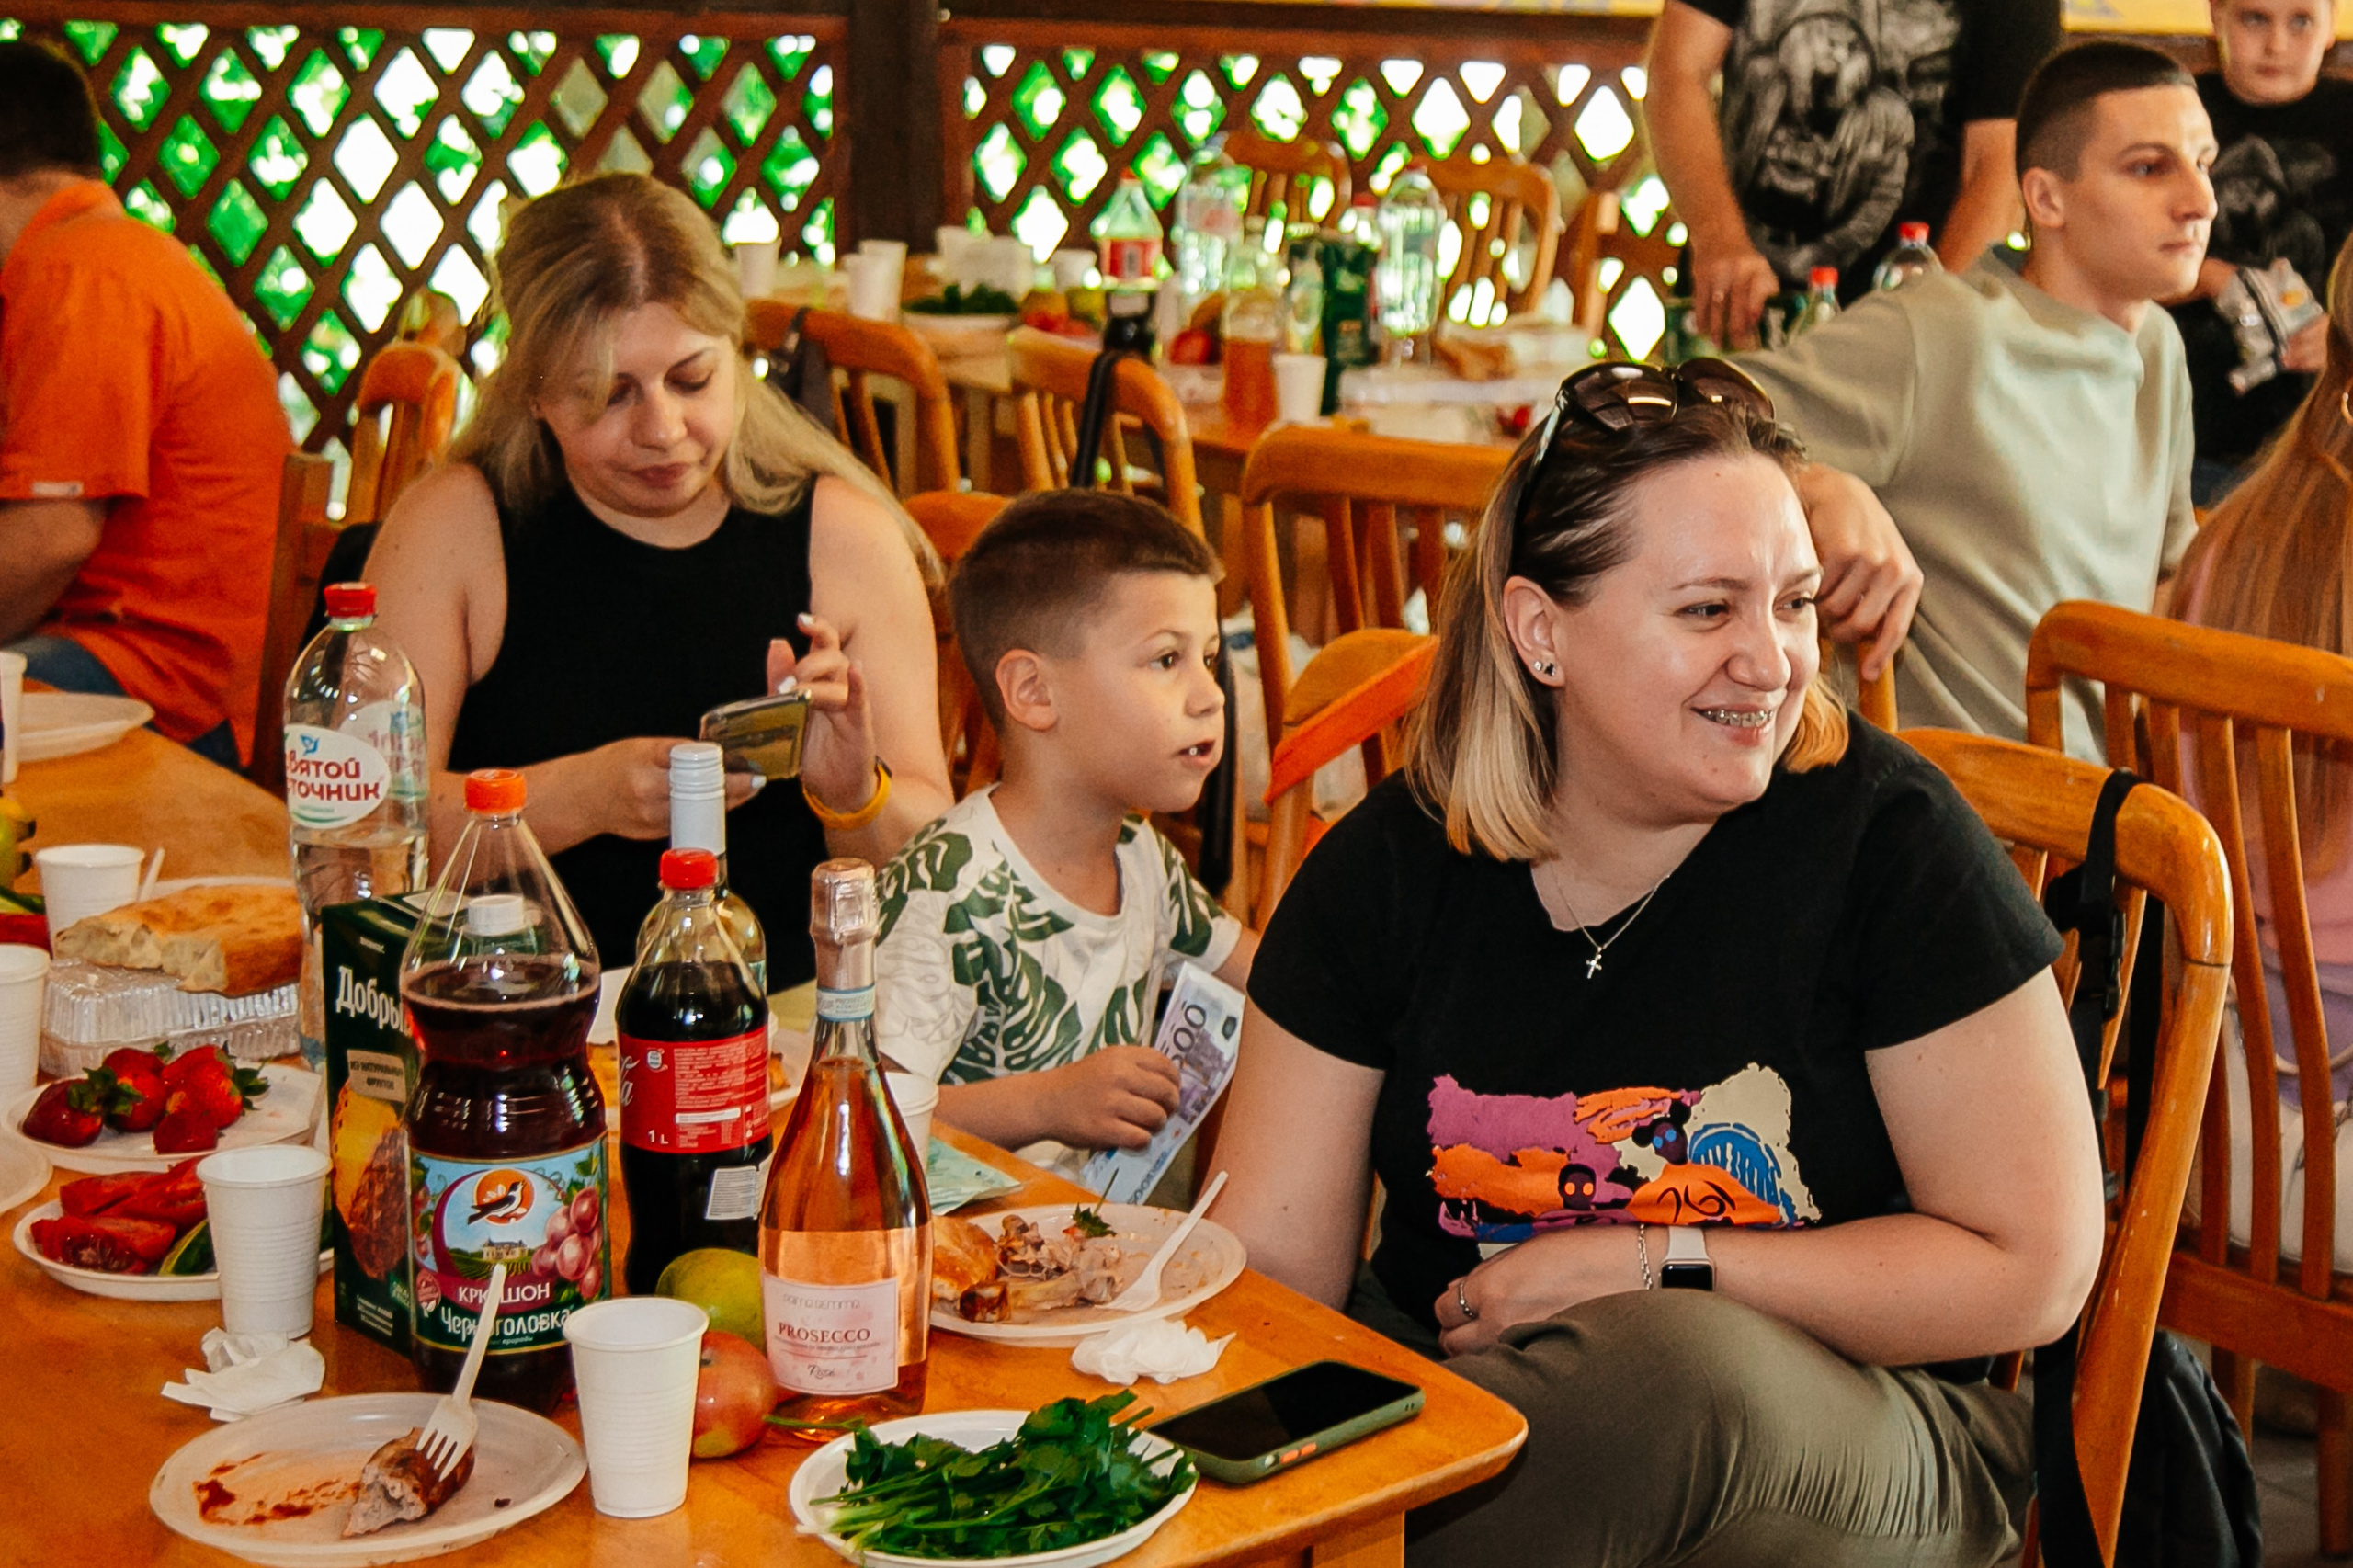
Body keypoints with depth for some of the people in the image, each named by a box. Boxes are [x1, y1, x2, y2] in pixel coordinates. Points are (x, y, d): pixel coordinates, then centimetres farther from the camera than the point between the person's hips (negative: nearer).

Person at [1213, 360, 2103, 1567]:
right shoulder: (1392, 866, -3)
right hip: (1454, 1384, 2)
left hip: (1856, 1440, -1)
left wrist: (1645, 1270, -14)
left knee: (1670, 1368, -37)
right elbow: (1272, 1264, -4)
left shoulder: (1881, 835, -12)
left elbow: (2035, 1267, -9)